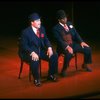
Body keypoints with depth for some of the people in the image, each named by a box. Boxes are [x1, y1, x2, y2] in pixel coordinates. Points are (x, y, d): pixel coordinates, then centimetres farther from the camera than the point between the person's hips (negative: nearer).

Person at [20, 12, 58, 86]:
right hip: (30, 52, -6)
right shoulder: (26, 32, -12)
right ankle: (37, 79, -14)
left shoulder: (42, 29, 6)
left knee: (54, 55, -13)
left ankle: (51, 75, 6)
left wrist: (49, 48, -10)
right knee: (35, 60, -38)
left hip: (41, 50, 6)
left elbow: (46, 40, 11)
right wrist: (32, 53, -31)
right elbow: (24, 45, -15)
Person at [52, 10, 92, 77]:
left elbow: (76, 34, 12)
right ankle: (64, 70, -15)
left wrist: (81, 41, -3)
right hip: (64, 46, -6)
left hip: (73, 44, 6)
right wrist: (67, 47, -30)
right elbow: (59, 40, -17)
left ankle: (85, 65, 19)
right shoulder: (56, 28, -8)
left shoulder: (69, 24, 10)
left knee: (88, 49, -7)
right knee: (69, 54, -38)